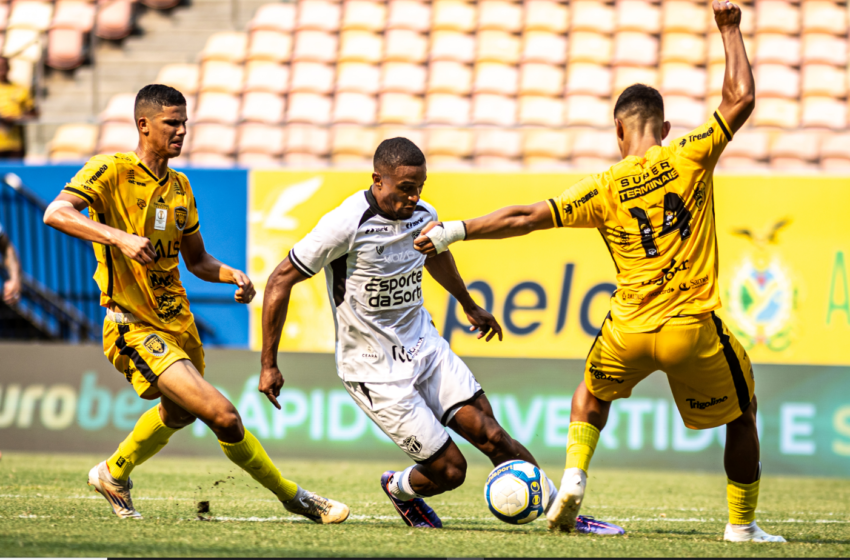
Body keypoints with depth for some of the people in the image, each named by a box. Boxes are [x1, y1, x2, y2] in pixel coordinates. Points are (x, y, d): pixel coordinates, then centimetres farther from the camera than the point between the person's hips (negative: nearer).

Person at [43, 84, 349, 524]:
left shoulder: (179, 186, 11)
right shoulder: (111, 171, -12)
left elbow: (196, 260, 20)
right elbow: (56, 213, -27)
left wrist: (232, 276, -2)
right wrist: (119, 237, -39)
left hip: (178, 322, 9)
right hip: (135, 329, -9)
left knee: (178, 412, 31)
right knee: (223, 415, -19)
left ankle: (113, 475, 56)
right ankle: (292, 497, -4)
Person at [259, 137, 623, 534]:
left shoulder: (423, 215, -1)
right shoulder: (347, 226, -21)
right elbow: (280, 281, -14)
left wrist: (469, 306, 40)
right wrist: (269, 365, -13)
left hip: (425, 348, 6)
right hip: (375, 369, -6)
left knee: (490, 435, -7)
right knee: (450, 470, -6)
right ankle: (399, 488, 26)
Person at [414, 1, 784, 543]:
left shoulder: (604, 189, -2)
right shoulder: (690, 158, -6)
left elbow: (524, 218, -1)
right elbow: (741, 98, -4)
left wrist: (454, 231, 8)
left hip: (629, 332, 2)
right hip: (694, 328, -2)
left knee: (592, 394, 31)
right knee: (742, 416, 18)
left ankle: (574, 479, 12)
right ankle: (743, 525, 18)